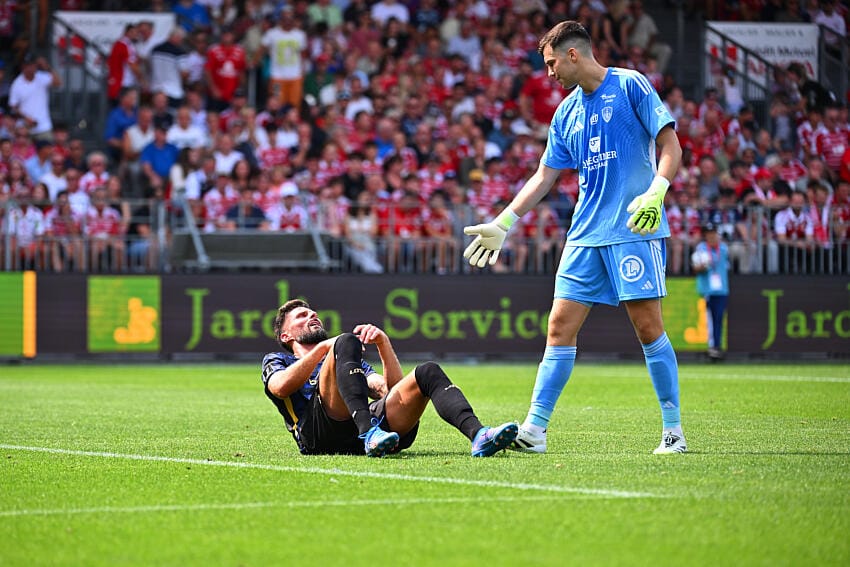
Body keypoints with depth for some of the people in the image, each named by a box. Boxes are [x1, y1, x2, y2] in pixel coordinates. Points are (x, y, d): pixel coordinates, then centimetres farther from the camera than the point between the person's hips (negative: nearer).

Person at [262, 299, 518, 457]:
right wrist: (325, 347, 4)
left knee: (427, 373, -18)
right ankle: (369, 433, -46)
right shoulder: (276, 360, 32)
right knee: (347, 342, -23)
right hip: (321, 434, -4)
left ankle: (478, 435, -47)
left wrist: (383, 342, 10)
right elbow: (281, 387, 5)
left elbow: (393, 389, 22)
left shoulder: (358, 366, 43)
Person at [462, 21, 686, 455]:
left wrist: (656, 192, -23)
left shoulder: (630, 86, -3)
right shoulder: (566, 113, 16)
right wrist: (502, 224, 19)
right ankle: (534, 430, -1)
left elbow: (670, 146, -7)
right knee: (560, 326, -1)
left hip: (635, 230, -6)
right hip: (585, 236, 6)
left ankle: (673, 429, 2)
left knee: (648, 326, -8)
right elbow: (544, 176, 22)